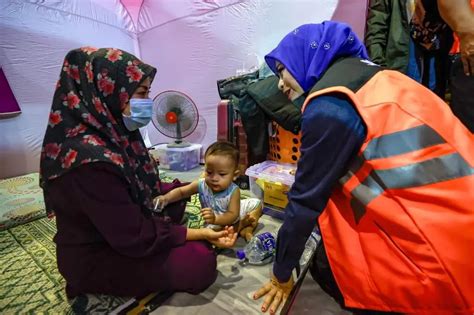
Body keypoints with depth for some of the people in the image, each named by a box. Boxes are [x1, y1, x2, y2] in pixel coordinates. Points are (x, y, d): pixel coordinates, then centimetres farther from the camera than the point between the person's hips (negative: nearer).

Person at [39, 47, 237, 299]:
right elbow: (136, 238, -28)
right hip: (95, 257, -8)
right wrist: (199, 234, -22)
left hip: (123, 227, 8)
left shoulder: (111, 132, -7)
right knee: (201, 263, -15)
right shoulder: (91, 159, -35)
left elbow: (140, 188, 4)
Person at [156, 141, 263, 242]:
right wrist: (166, 198, -31)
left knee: (256, 203, -5)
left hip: (232, 217, -1)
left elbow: (233, 215, -39)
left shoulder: (233, 191, -34)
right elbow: (181, 191, -12)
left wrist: (215, 219, -59)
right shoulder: (201, 185, -26)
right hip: (217, 223, 1)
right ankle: (243, 224, -13)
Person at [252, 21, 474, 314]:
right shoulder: (363, 72, 9)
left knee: (328, 267, 4)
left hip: (442, 233, -8)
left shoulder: (330, 105, -18)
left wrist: (282, 274, 4)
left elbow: (306, 198, -12)